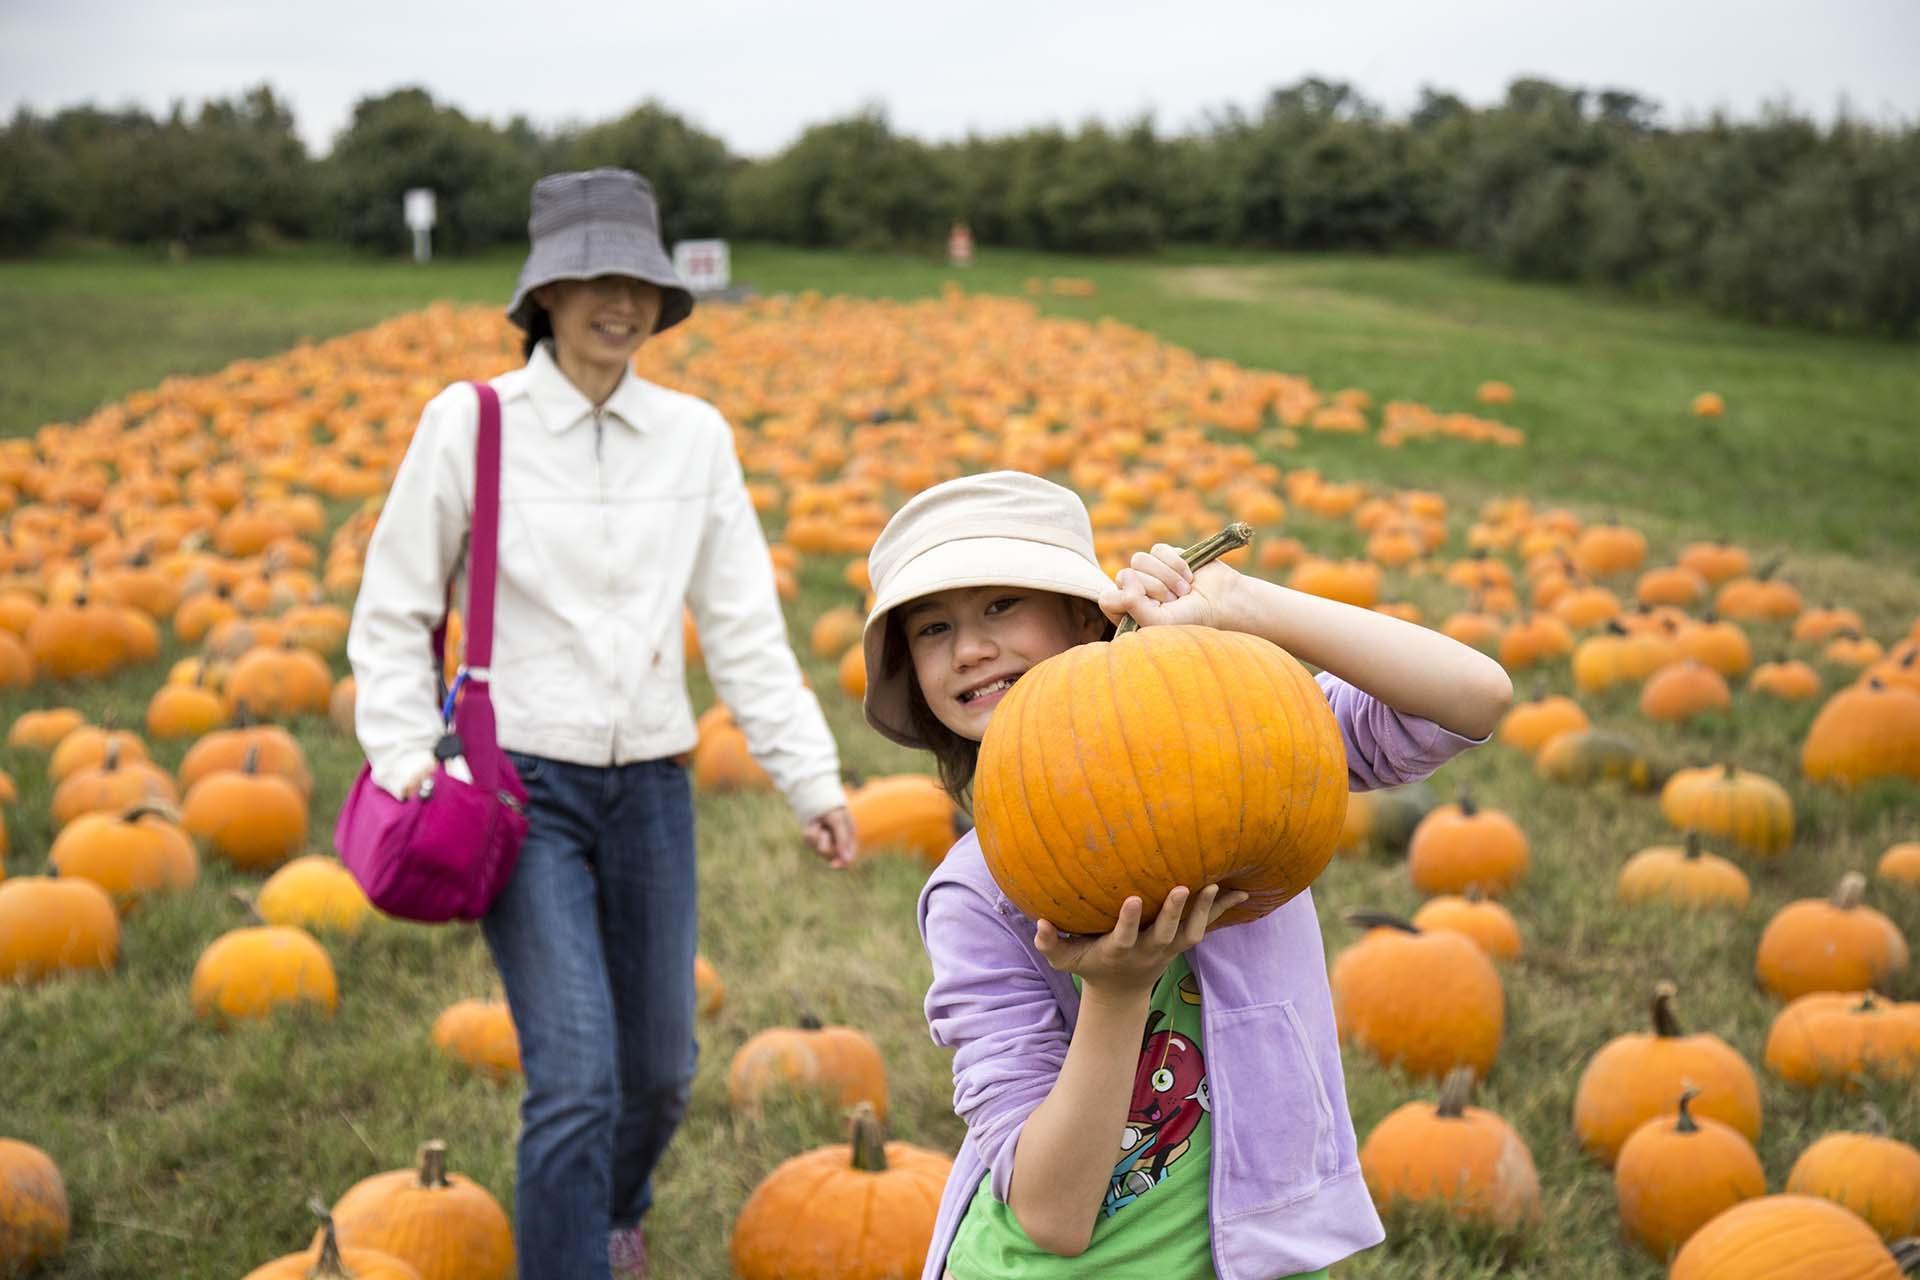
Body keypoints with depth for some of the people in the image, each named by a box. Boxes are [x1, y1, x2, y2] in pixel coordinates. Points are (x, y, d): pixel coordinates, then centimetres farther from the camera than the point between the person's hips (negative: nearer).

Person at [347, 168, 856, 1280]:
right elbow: (393, 616, 0)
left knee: (661, 1066, 15)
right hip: (520, 783, -4)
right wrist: (406, 760, -13)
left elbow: (746, 628, 4)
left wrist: (814, 779, -2)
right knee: (577, 1077, -14)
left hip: (650, 788, 4)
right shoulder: (471, 422, -6)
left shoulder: (694, 435, 3)